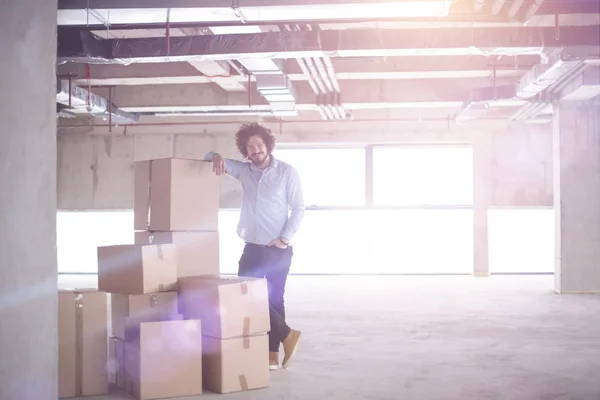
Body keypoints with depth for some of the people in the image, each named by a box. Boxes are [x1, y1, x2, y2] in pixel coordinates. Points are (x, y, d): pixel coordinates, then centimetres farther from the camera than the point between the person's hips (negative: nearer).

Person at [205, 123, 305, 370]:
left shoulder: (287, 172, -4)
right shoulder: (244, 171, 7)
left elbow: (298, 208, -5)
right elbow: (211, 158, 11)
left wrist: (285, 238, -14)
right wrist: (216, 157, -14)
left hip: (278, 250, -5)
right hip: (252, 247, 5)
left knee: (274, 299, -3)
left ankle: (272, 352, 8)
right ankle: (287, 335, 11)